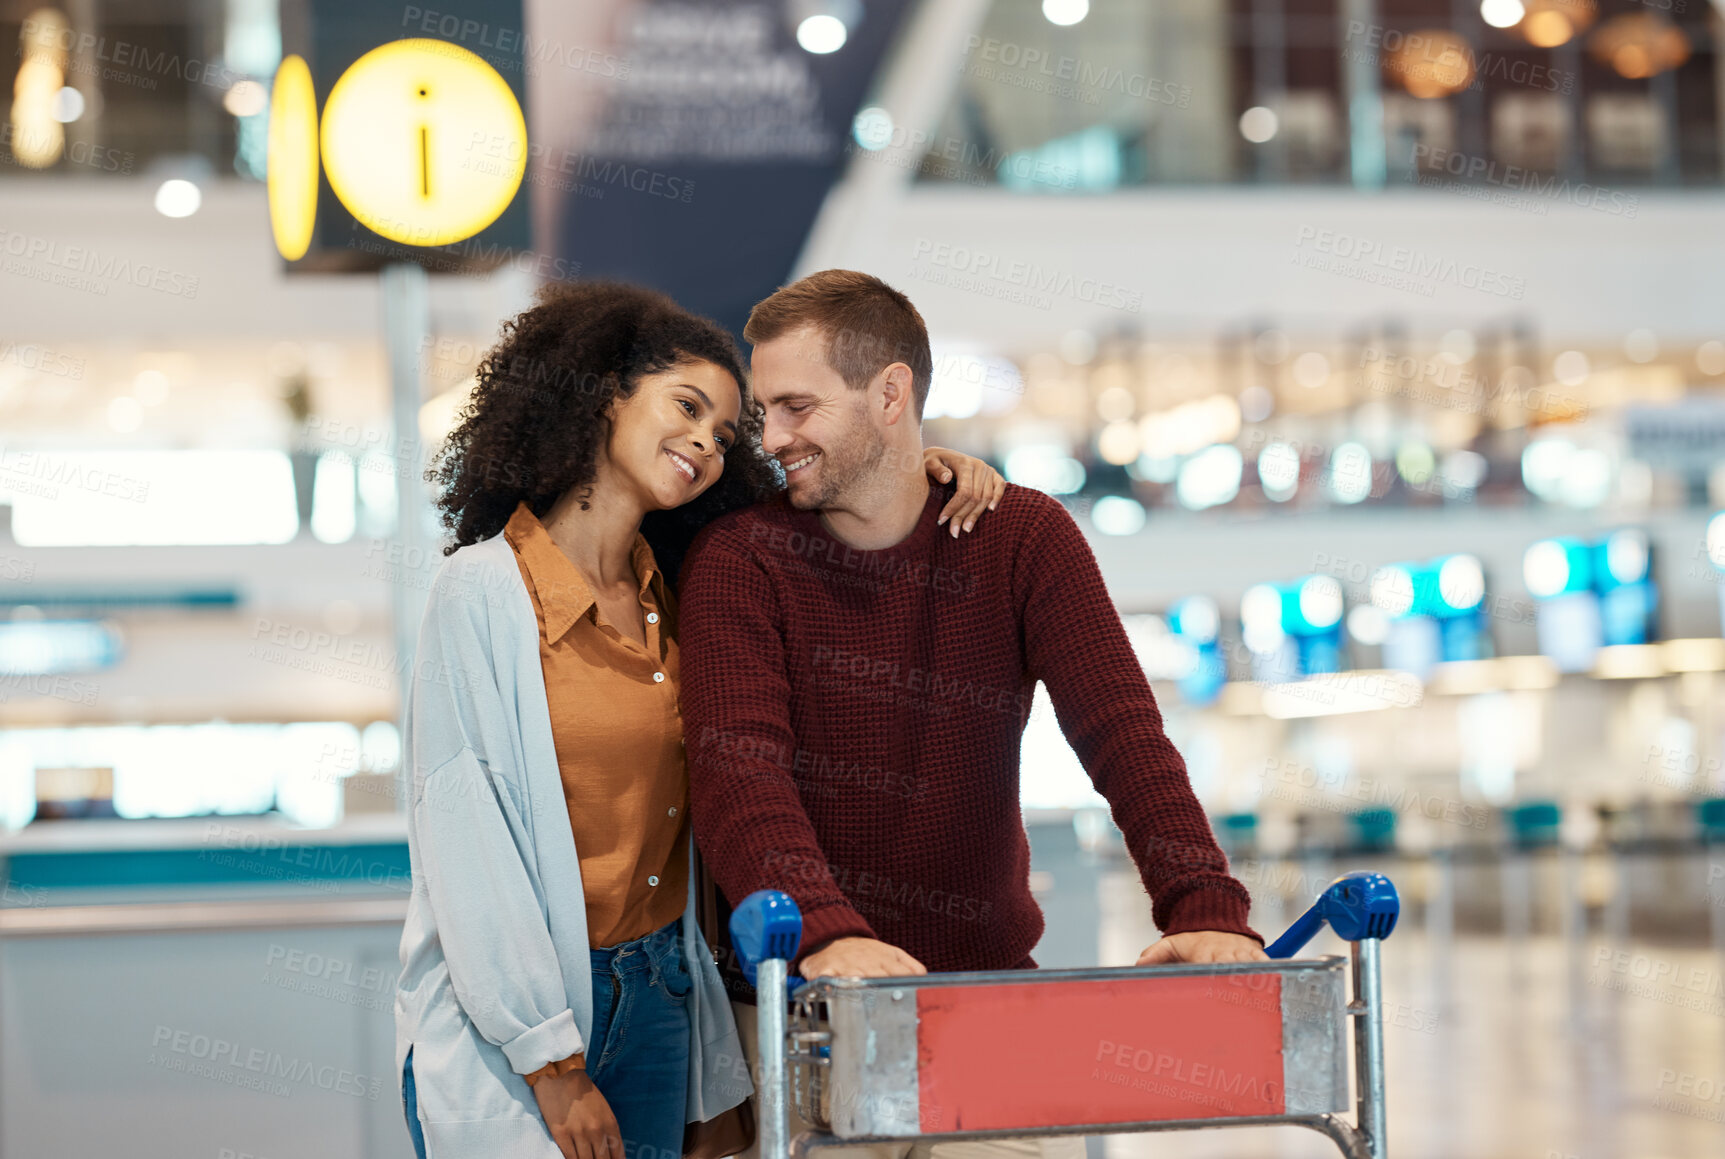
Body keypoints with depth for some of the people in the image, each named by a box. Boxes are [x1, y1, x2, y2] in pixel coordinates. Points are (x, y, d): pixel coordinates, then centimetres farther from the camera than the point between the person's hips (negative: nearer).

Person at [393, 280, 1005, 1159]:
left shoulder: (682, 593, 6)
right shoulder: (486, 592, -11)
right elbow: (464, 834, -14)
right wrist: (552, 1064, -16)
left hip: (660, 1000, 6)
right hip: (502, 1018, -5)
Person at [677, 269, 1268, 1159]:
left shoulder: (1024, 539, -2)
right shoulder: (739, 560, -7)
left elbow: (1122, 732, -11)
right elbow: (738, 775, -20)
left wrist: (1205, 908, -29)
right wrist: (826, 934, -39)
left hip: (988, 977, 2)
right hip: (804, 998, -1)